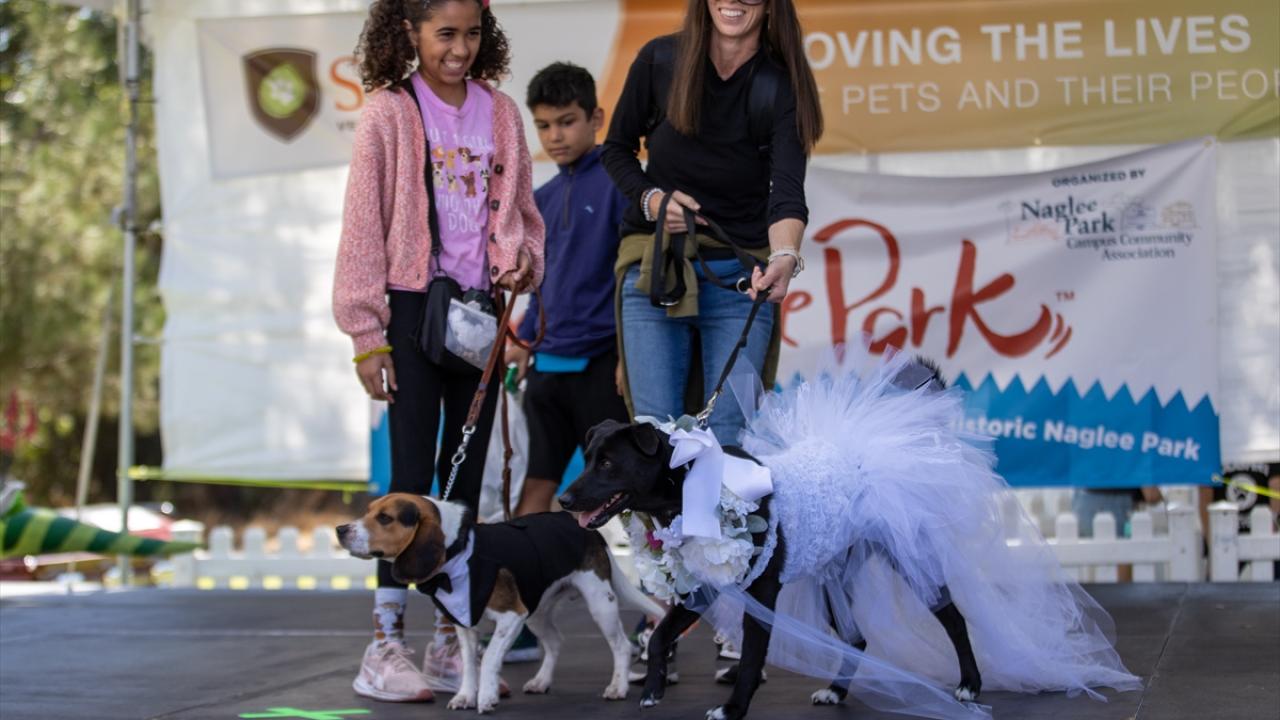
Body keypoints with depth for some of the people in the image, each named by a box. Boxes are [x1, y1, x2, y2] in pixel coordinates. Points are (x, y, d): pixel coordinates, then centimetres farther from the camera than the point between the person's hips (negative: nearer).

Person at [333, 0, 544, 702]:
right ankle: (385, 644, -3)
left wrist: (520, 258, -7)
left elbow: (521, 209, 17)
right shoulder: (389, 113, -4)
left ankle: (449, 643, 14)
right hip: (413, 308, -5)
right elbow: (363, 225, -5)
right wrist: (366, 335, -9)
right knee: (412, 474, -7)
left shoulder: (500, 112, 9)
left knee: (466, 476, 7)